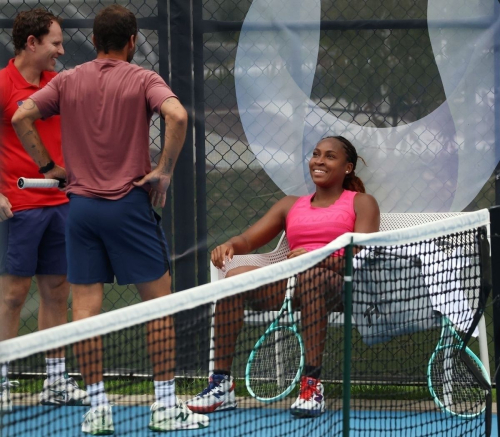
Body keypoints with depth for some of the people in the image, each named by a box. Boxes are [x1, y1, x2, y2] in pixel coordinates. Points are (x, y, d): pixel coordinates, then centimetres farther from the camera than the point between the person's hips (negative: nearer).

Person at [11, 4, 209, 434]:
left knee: (86, 304, 5)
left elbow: (21, 117, 0)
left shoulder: (68, 81, 7)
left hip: (81, 202, 3)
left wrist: (49, 166, 7)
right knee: (159, 299, 5)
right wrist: (164, 172, -12)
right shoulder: (143, 80, -2)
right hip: (130, 203, -3)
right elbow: (177, 116, -20)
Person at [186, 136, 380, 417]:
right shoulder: (291, 206, 28)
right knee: (234, 277, -23)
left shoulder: (361, 203, 14)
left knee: (310, 276, -40)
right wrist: (230, 245, -9)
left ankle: (313, 385, -42)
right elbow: (248, 240, 17)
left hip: (339, 288, -4)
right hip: (288, 285, 4)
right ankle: (221, 385, -26)